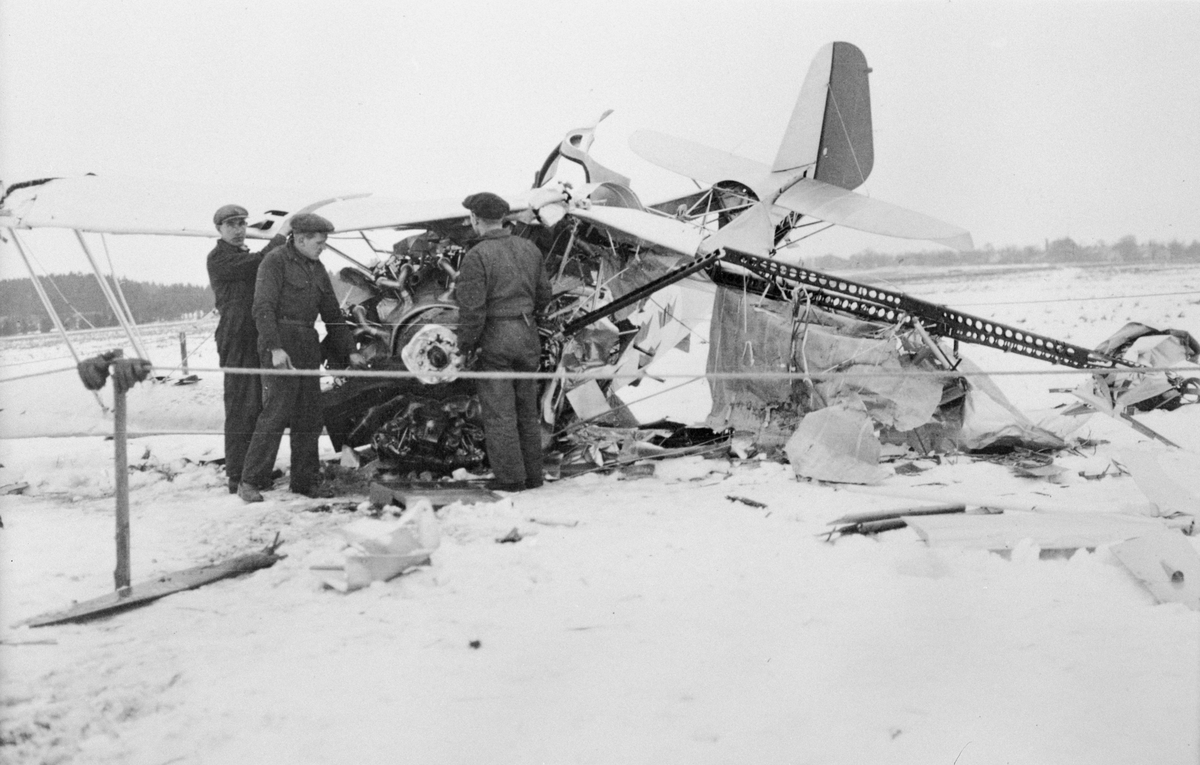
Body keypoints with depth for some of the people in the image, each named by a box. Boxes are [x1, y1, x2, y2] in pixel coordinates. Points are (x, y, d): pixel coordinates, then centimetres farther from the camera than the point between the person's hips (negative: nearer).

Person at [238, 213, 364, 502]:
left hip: (307, 344, 8)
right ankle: (250, 482, -7)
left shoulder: (316, 269, 18)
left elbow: (332, 314, 23)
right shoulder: (275, 261, -6)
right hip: (280, 342, -8)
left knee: (309, 415, 8)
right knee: (277, 411, -12)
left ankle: (305, 480, 16)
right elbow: (263, 308, -14)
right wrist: (275, 347, -24)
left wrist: (349, 351, 19)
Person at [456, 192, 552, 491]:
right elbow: (543, 294, 14)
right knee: (527, 409, 15)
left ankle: (510, 476, 3)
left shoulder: (477, 256, -13)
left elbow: (472, 308, -16)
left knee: (499, 412, 1)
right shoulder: (529, 249, 7)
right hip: (527, 336, 7)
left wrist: (465, 345, -6)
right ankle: (532, 474, 21)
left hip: (495, 340, -6)